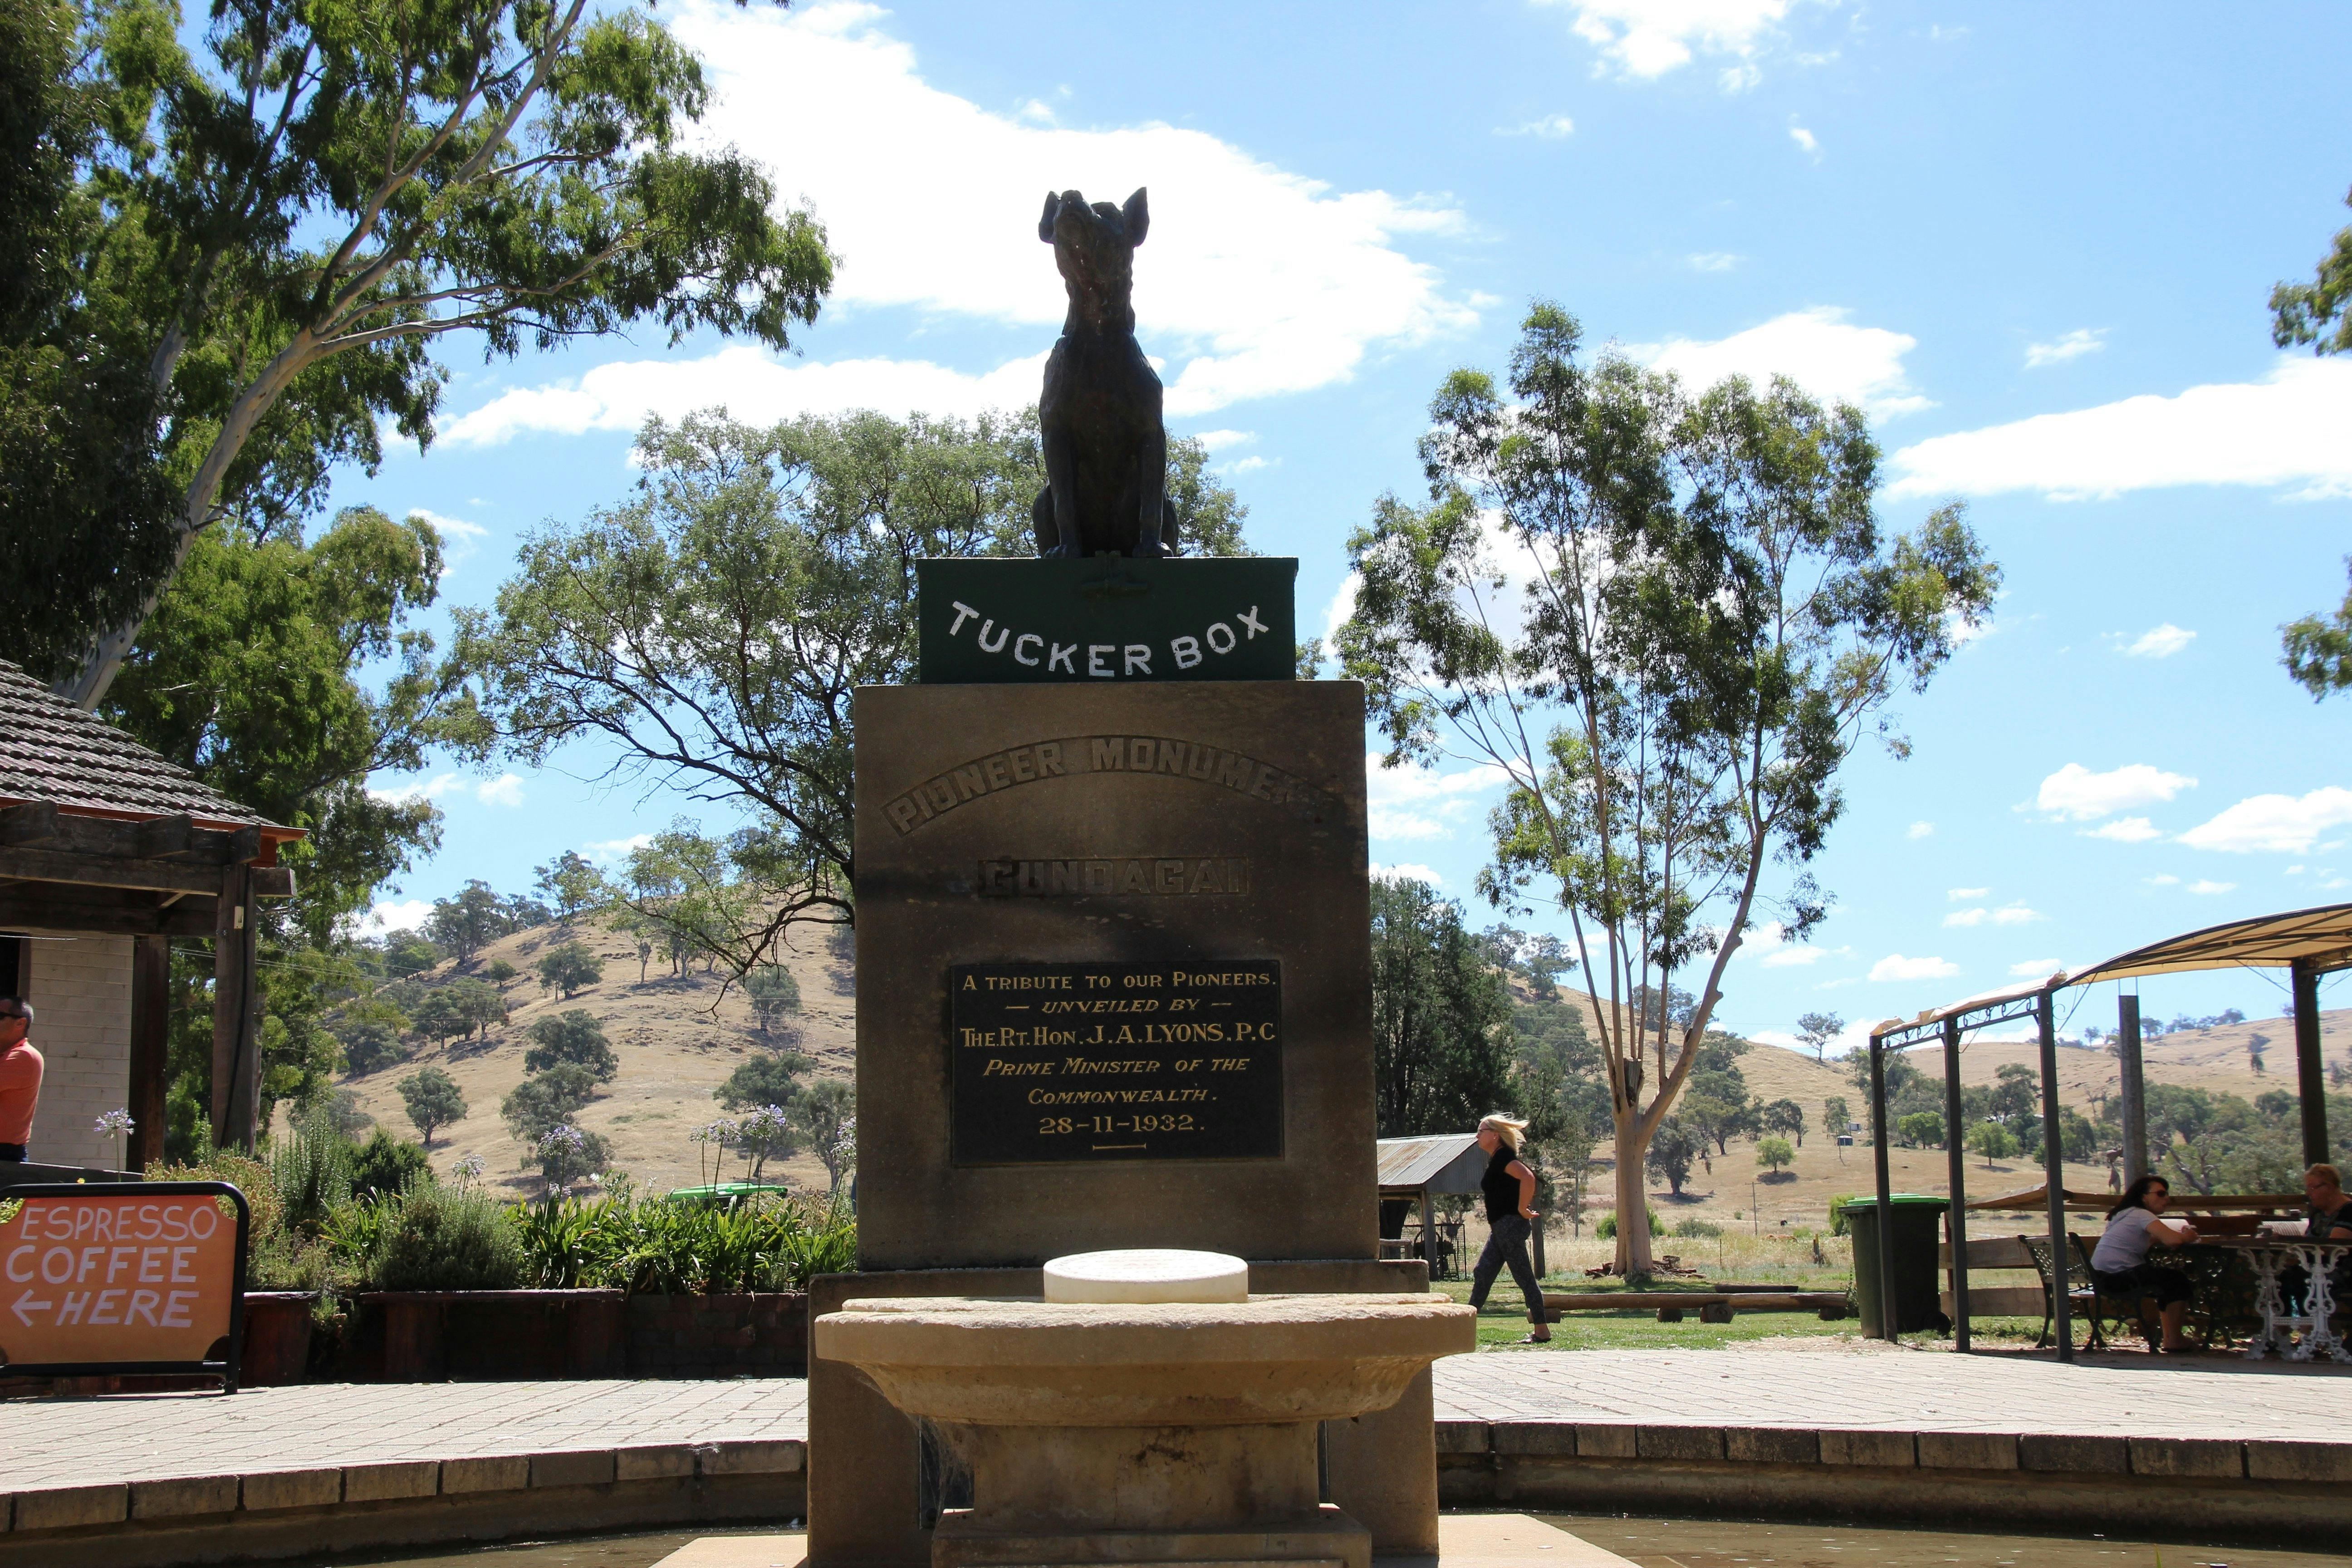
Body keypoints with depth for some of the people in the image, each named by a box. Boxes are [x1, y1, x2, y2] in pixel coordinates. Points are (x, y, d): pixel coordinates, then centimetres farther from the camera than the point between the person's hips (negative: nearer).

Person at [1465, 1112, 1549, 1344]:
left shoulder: (1503, 1156, -14)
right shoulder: (1495, 1159, 17)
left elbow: (1528, 1178, -30)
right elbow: (1525, 1181, 30)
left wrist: (1522, 1210, -22)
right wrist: (1524, 1209, 20)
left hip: (1510, 1226, -11)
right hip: (1501, 1228, 11)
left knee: (1524, 1277, -6)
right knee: (1482, 1274, 9)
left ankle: (1542, 1331, -3)